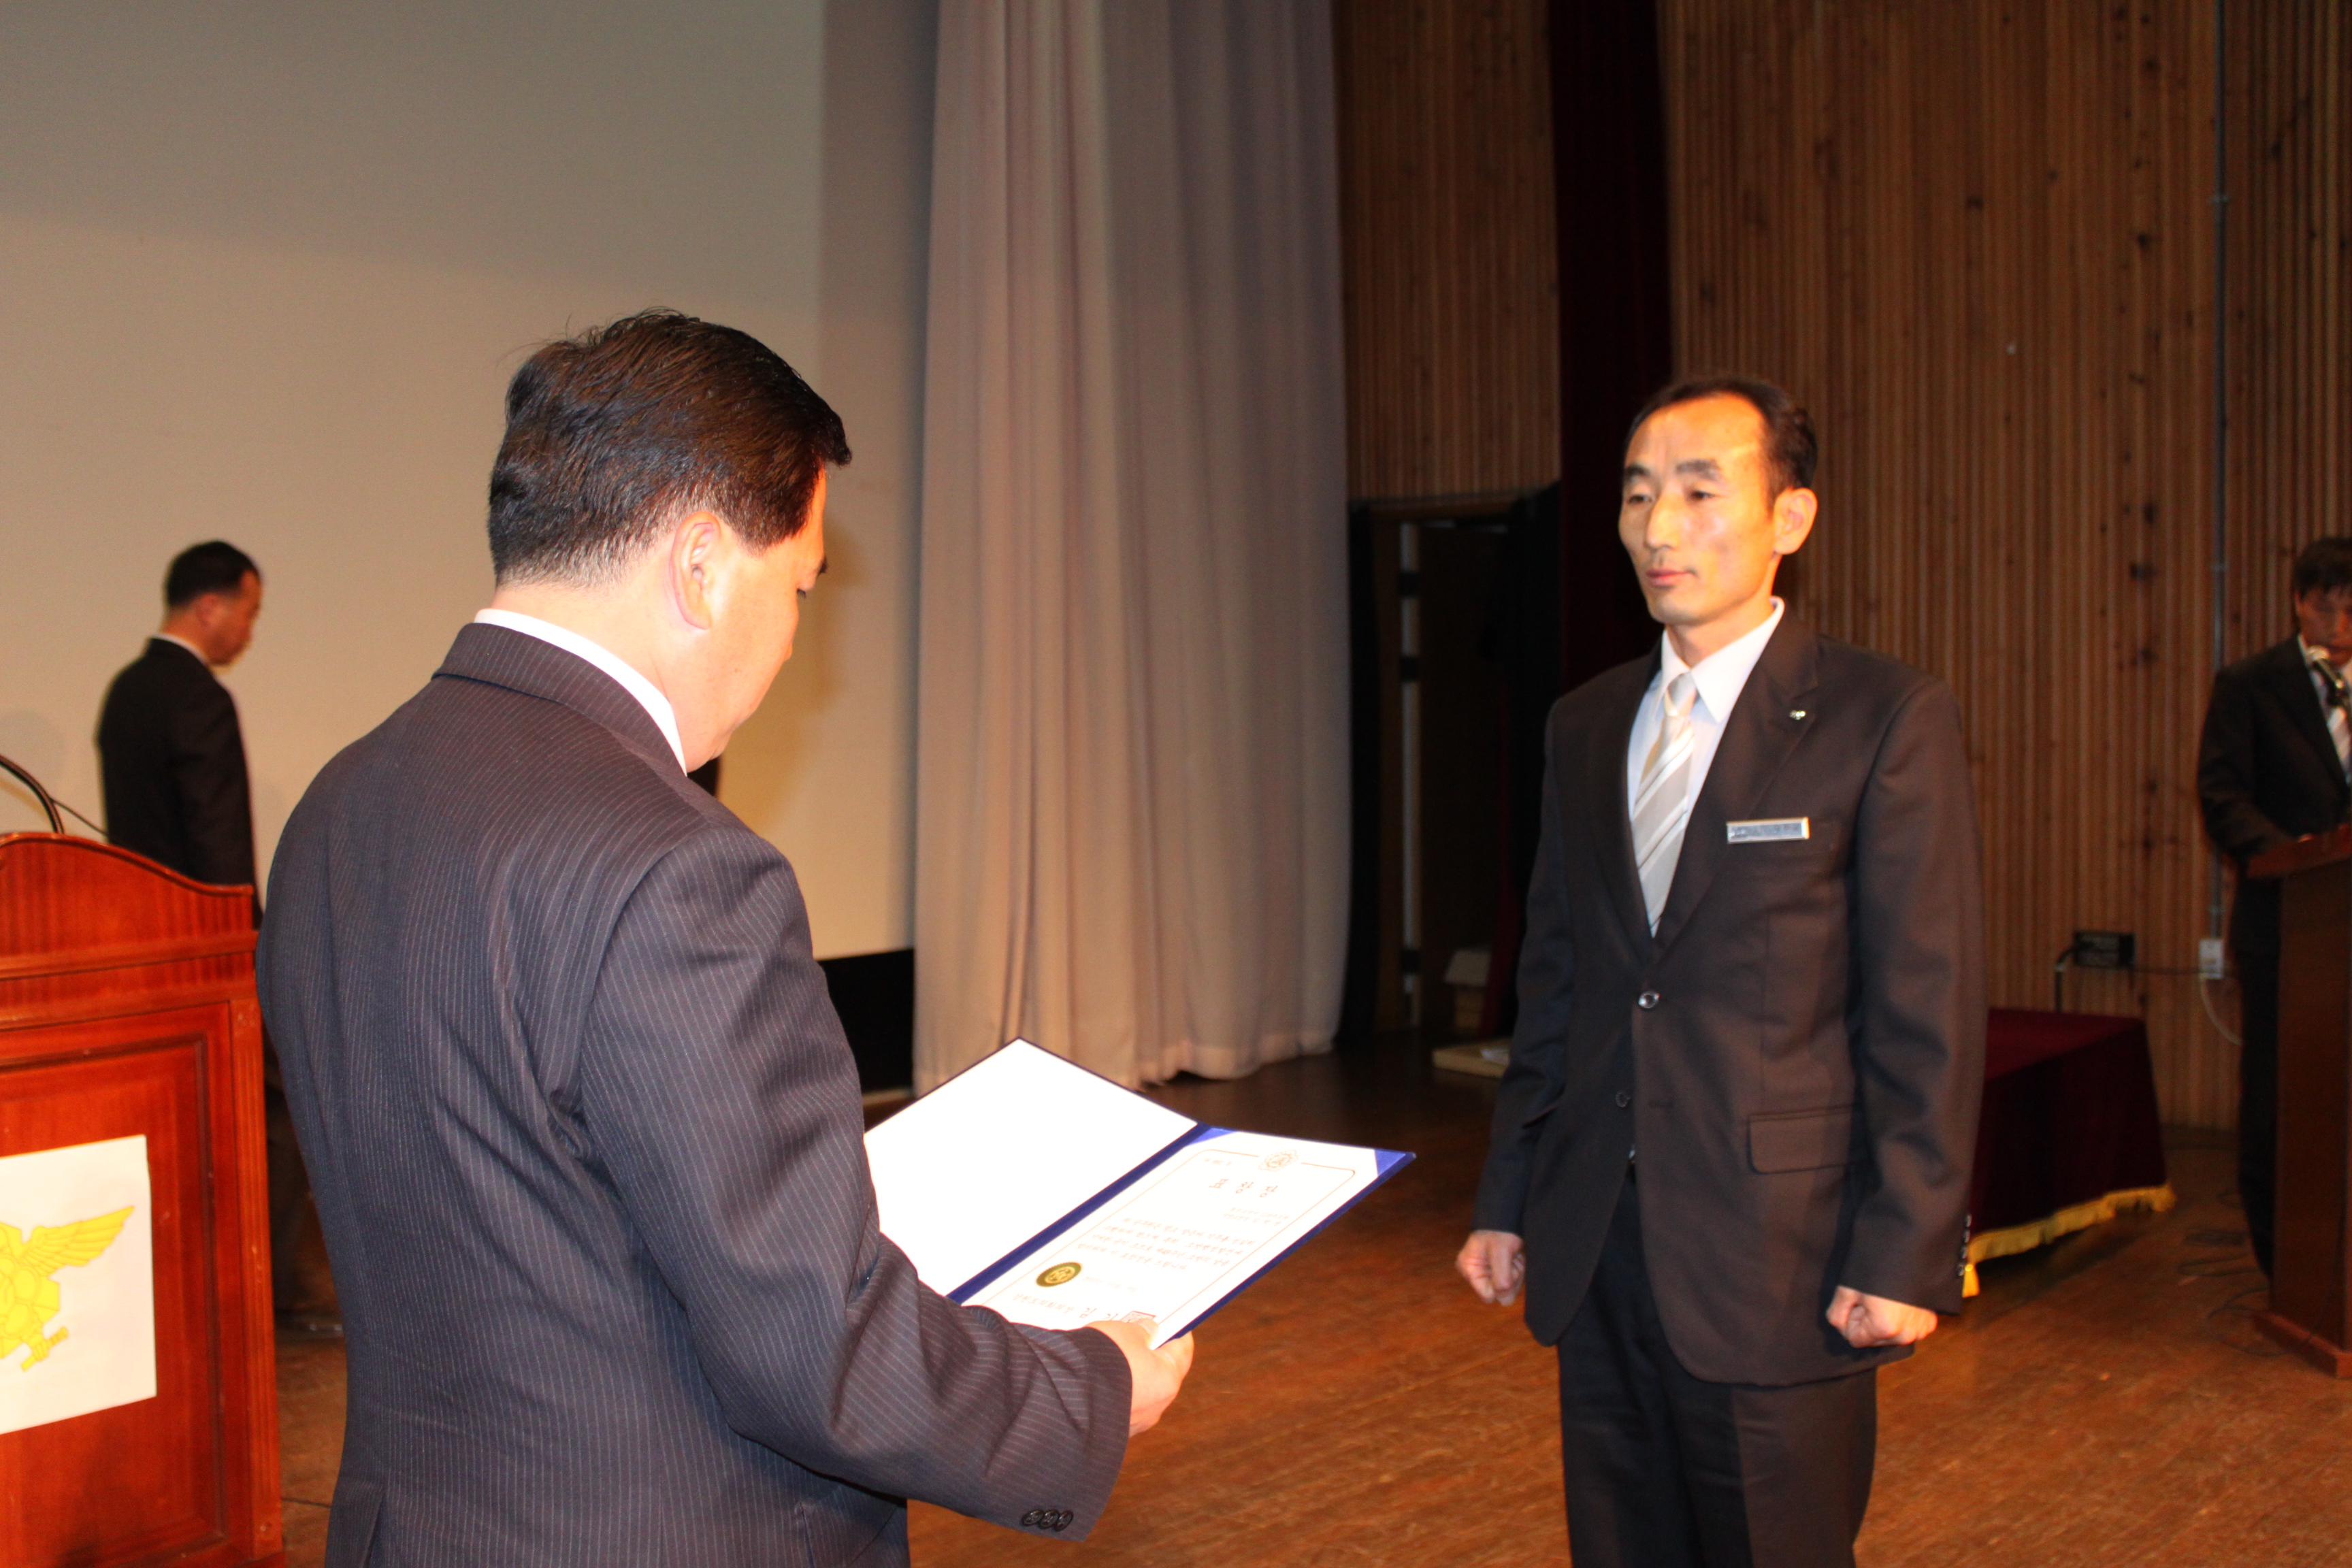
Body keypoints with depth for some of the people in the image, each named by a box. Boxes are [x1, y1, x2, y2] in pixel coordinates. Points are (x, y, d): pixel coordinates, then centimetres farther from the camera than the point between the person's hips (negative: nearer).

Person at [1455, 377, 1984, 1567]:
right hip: (1593, 1246, 5)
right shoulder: (1585, 725, 10)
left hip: (1774, 1256, -5)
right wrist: (1506, 1197, 11)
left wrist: (1905, 1256, -13)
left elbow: (1931, 1011, -10)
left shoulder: (1885, 720, -8)